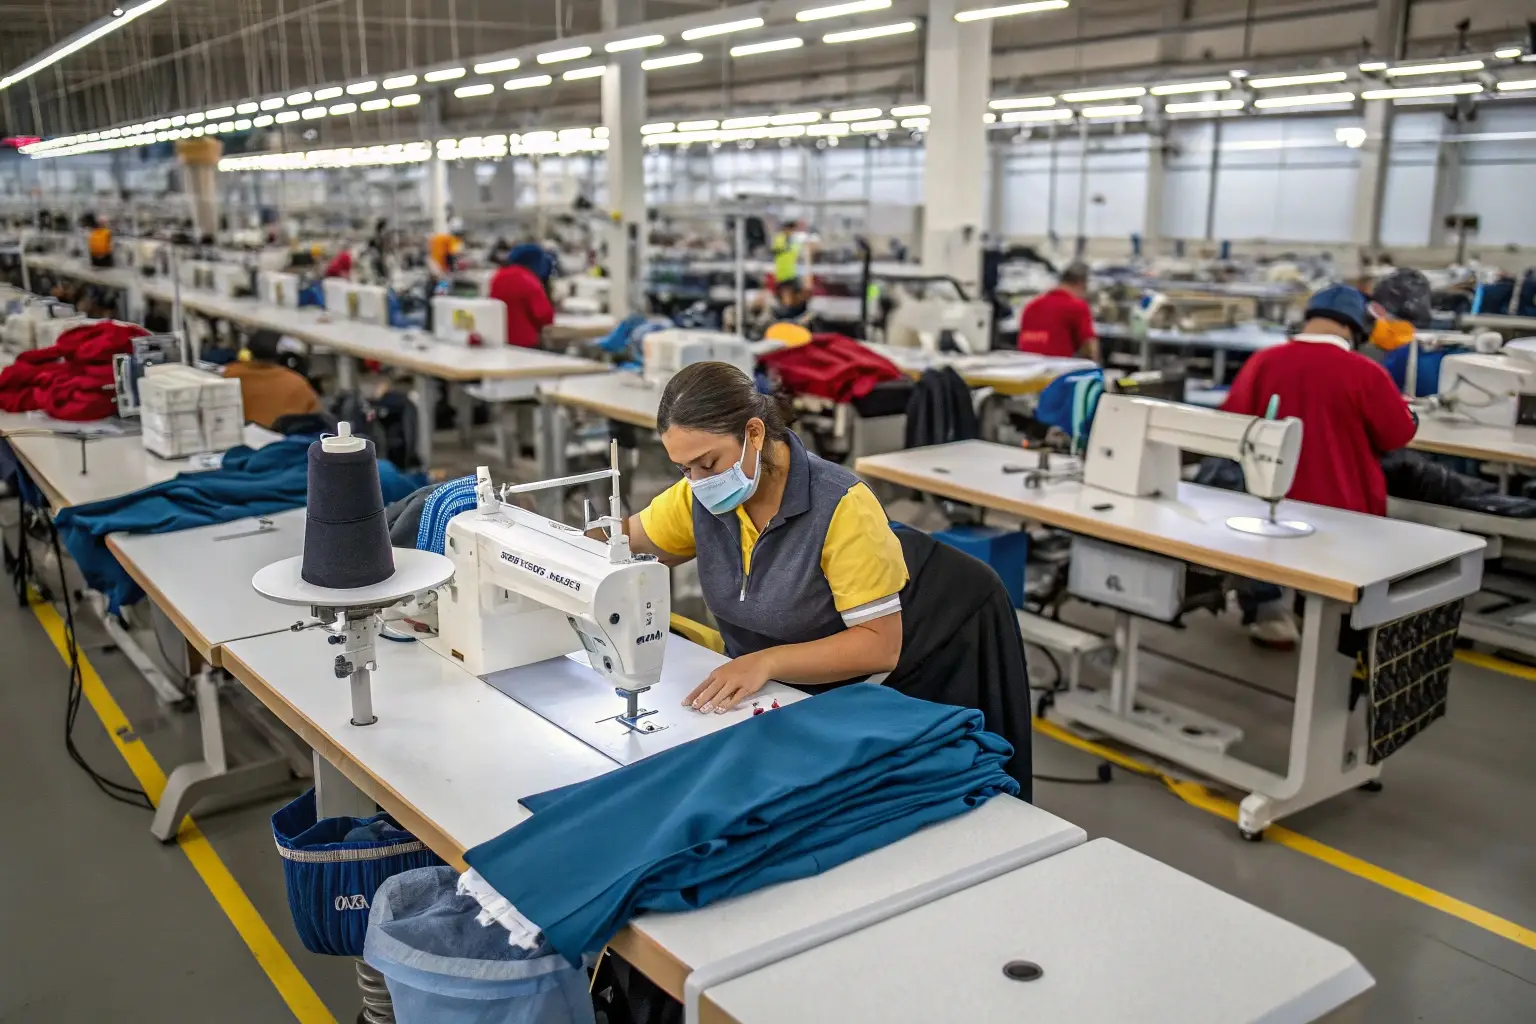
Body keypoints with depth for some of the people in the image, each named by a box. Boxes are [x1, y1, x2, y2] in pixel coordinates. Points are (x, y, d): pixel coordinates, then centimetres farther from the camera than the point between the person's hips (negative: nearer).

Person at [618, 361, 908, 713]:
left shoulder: (841, 507, -20)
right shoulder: (700, 495, -3)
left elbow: (881, 645, -19)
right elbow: (627, 541, 14)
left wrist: (766, 662, -29)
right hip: (739, 697, 6)